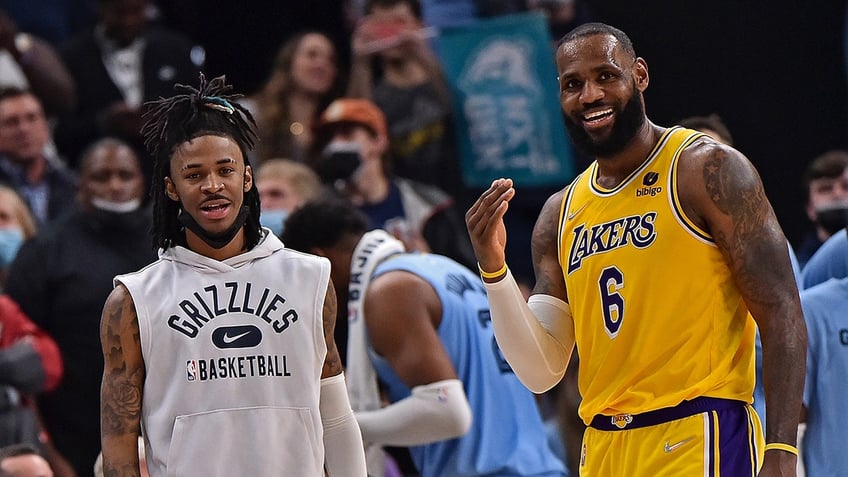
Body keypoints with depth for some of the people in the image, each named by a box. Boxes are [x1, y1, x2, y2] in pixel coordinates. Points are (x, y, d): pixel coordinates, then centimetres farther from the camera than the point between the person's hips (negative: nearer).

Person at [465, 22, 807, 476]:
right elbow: (541, 372, 11)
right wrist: (494, 268, -3)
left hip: (699, 439, -6)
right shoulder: (560, 215, 14)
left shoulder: (709, 171, -4)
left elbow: (781, 314, -10)